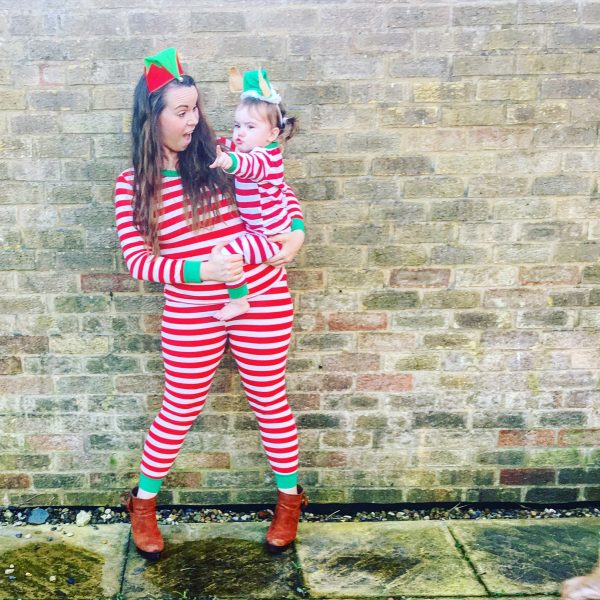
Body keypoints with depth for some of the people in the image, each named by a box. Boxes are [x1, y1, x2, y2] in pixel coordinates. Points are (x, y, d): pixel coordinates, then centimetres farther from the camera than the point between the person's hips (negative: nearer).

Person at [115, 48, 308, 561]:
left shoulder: (219, 155, -2)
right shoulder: (132, 185, -4)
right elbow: (137, 259, -10)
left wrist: (297, 232, -8)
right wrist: (200, 270, -23)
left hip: (262, 299, 1)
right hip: (191, 312, -1)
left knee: (269, 400, 14)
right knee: (180, 410, 12)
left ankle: (289, 499, 37)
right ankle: (144, 503, 38)